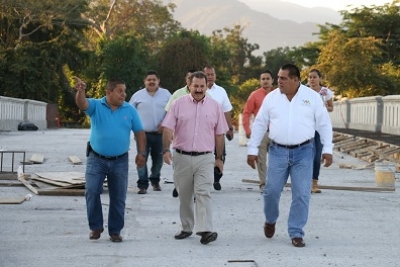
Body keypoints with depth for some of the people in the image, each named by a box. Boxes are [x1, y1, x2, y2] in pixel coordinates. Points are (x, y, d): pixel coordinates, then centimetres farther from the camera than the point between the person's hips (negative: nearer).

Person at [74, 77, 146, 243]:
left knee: (118, 197, 6)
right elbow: (81, 104, -24)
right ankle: (96, 226, 8)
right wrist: (80, 91, -45)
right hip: (96, 159, -1)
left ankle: (115, 231, 17)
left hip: (120, 161, 1)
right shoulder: (96, 106, -4)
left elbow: (139, 132, 5)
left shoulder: (130, 110, 0)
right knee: (91, 191, -9)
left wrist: (141, 153, -3)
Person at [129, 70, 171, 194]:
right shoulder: (138, 95, 7)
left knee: (158, 160, 8)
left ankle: (155, 181, 30)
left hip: (159, 134, 1)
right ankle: (143, 185, -5)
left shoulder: (166, 94, 8)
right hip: (143, 133, -1)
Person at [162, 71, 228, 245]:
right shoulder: (178, 104, 2)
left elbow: (219, 134, 10)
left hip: (205, 158, -1)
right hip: (182, 157, 1)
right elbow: (168, 129, -3)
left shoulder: (215, 106, 5)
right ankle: (186, 228, 23)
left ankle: (205, 230, -19)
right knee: (184, 195, 11)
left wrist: (219, 157, 10)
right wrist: (166, 150, -16)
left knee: (204, 193, -12)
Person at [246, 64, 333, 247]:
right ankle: (270, 220, 30)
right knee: (272, 190, 1)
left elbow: (324, 124, 2)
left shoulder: (312, 97, -1)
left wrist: (327, 149, -3)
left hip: (303, 152, -1)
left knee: (301, 195, -2)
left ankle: (296, 233, 9)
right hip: (278, 151, 1)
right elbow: (259, 124, 7)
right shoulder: (271, 97, 3)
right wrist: (252, 150, 5)